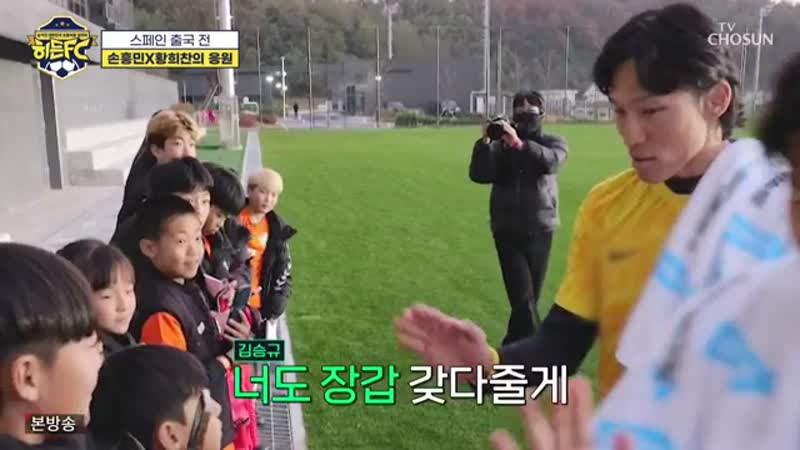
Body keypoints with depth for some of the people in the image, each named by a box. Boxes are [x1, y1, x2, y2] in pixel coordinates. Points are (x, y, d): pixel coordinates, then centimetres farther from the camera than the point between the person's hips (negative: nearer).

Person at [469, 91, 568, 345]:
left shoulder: (553, 143, 5)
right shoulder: (500, 146, 4)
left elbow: (551, 161, -20)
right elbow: (479, 175, -11)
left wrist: (518, 144, -32)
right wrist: (484, 142, -22)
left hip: (540, 231, 2)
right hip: (507, 231, -1)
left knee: (530, 298, 12)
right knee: (523, 299, -9)